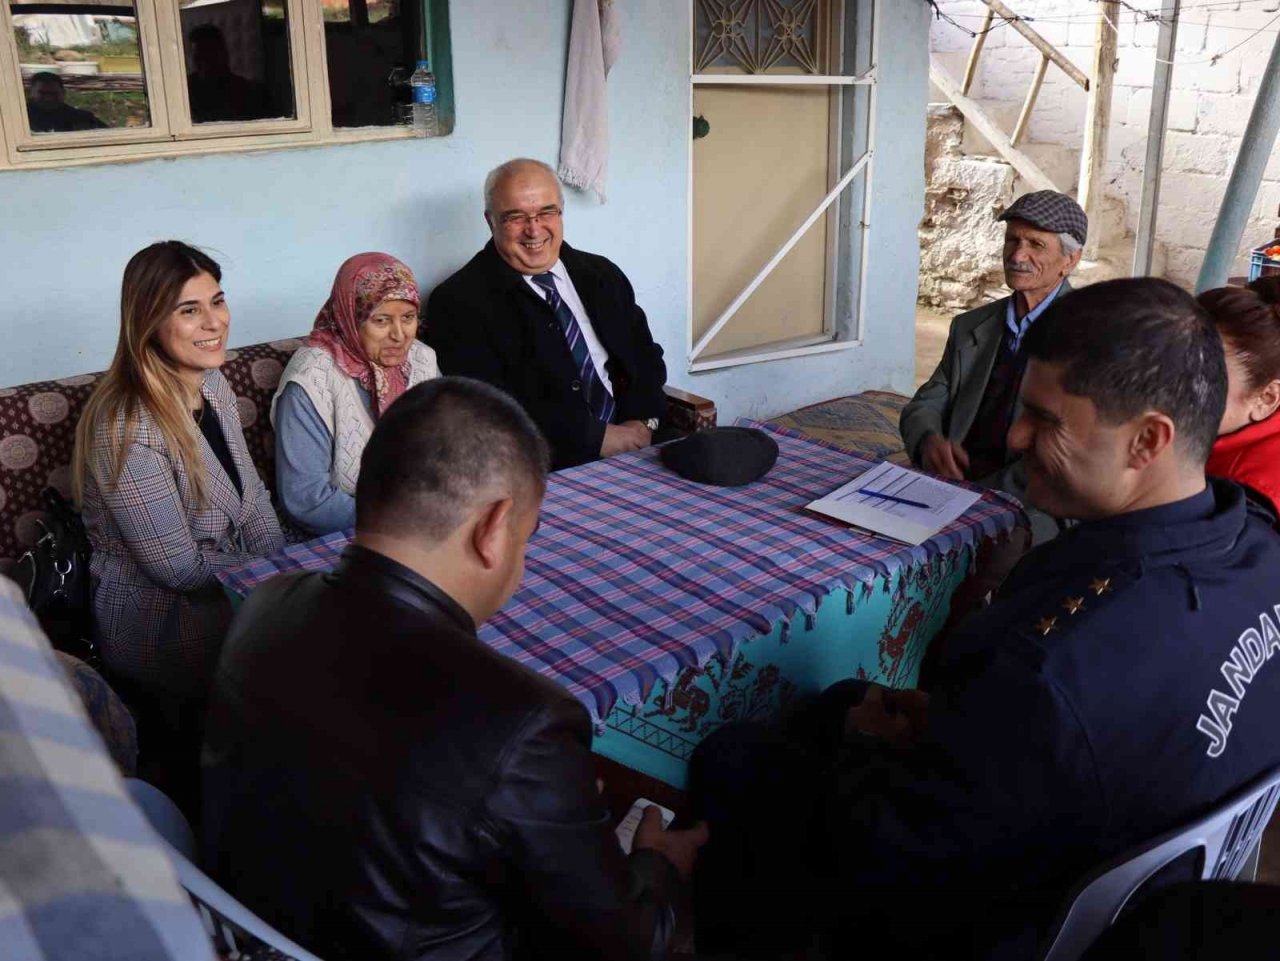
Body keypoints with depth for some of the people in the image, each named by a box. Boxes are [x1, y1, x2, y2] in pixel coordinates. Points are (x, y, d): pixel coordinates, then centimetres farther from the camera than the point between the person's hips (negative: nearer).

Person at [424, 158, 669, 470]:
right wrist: (597, 437, -15)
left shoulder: (602, 275, 15)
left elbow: (646, 356, 16)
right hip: (541, 473, -4)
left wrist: (641, 424, -4)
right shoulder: (458, 302, -2)